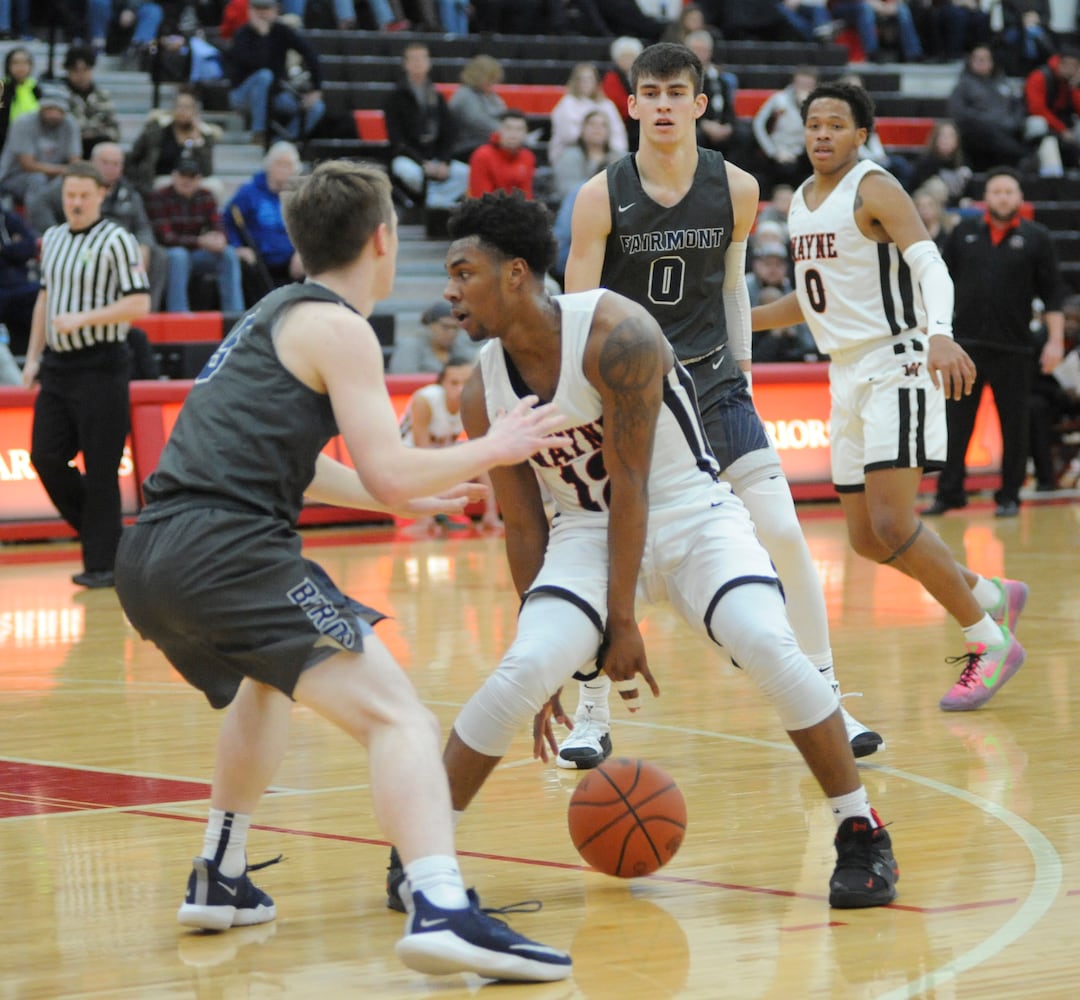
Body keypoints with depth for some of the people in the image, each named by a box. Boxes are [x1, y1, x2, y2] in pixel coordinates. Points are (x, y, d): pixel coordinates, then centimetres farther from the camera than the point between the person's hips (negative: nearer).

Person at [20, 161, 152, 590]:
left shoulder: (116, 241, -9)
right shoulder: (52, 239, 13)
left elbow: (139, 304, -15)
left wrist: (83, 318, -22)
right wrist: (33, 356, 18)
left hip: (100, 366, -7)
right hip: (57, 366, 7)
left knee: (100, 469, -4)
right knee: (46, 458, 3)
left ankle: (102, 562, 3)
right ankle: (97, 531, 21)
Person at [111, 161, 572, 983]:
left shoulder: (275, 314, 26)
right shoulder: (338, 328, -1)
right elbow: (390, 478, -10)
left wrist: (401, 496, 52)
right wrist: (492, 450, 6)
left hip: (149, 560, 9)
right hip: (227, 549, -9)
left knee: (266, 685, 37)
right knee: (396, 715, -14)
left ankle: (220, 882, 42)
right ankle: (441, 911, -34)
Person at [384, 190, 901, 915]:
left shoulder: (616, 335, -24)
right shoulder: (484, 394, -7)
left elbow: (629, 484, -21)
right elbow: (524, 527, 1)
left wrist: (623, 621, -20)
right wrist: (548, 660, 2)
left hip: (692, 515, -3)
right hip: (589, 533, 3)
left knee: (768, 646, -26)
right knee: (525, 670, -21)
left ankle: (862, 834, -9)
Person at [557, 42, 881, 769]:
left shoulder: (736, 189, -3)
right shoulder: (602, 197, -11)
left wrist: (742, 367, 12)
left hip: (712, 383, 2)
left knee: (785, 535, -7)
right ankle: (592, 720, 15)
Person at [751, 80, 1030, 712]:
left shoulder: (874, 190, -10)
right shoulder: (801, 202, 14)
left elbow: (931, 267, -24)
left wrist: (940, 334, -42)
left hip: (897, 365, -8)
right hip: (847, 375, 8)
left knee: (892, 524, -18)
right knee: (867, 538, 8)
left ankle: (991, 644, -5)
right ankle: (993, 596, 28)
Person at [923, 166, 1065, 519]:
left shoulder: (1036, 238, 2)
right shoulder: (964, 232, 8)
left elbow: (1052, 293, 2)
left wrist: (1055, 339, -5)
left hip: (1013, 348, -1)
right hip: (965, 342, 1)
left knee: (1014, 426, 3)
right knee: (954, 423, 1)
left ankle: (1009, 496, 12)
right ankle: (949, 493, 8)